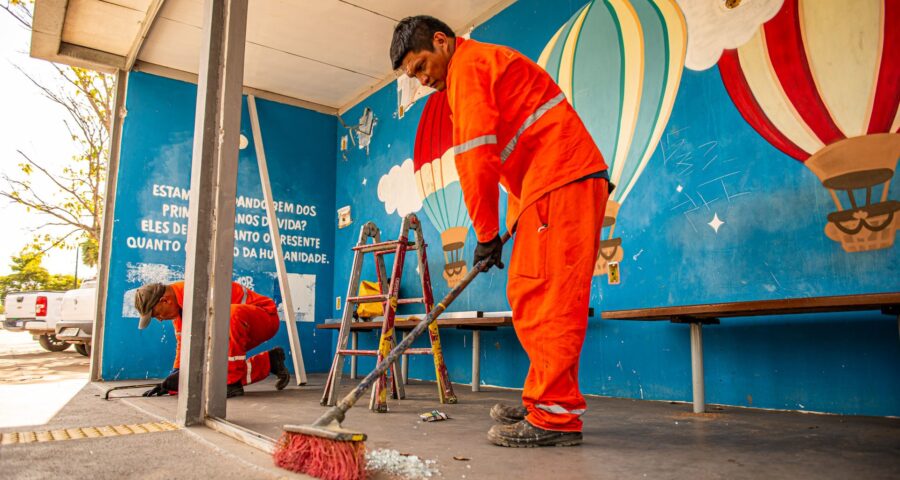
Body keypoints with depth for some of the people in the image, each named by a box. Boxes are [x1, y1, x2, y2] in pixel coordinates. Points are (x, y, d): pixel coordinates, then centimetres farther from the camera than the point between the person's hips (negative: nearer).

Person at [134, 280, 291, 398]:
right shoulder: (177, 305, 4)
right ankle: (270, 361, 11)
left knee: (232, 313, -41)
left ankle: (233, 382, -28)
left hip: (266, 317, -9)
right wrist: (171, 382, 1)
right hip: (240, 326, 9)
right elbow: (183, 344, 8)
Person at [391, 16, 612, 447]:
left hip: (560, 182, -10)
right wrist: (515, 217, 19)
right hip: (572, 182, 10)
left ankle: (555, 416, -9)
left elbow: (477, 156, -13)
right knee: (530, 296, 9)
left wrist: (486, 233, -7)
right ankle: (543, 404, 14)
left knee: (545, 299, -12)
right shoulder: (487, 63, 29)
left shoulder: (468, 65, -4)